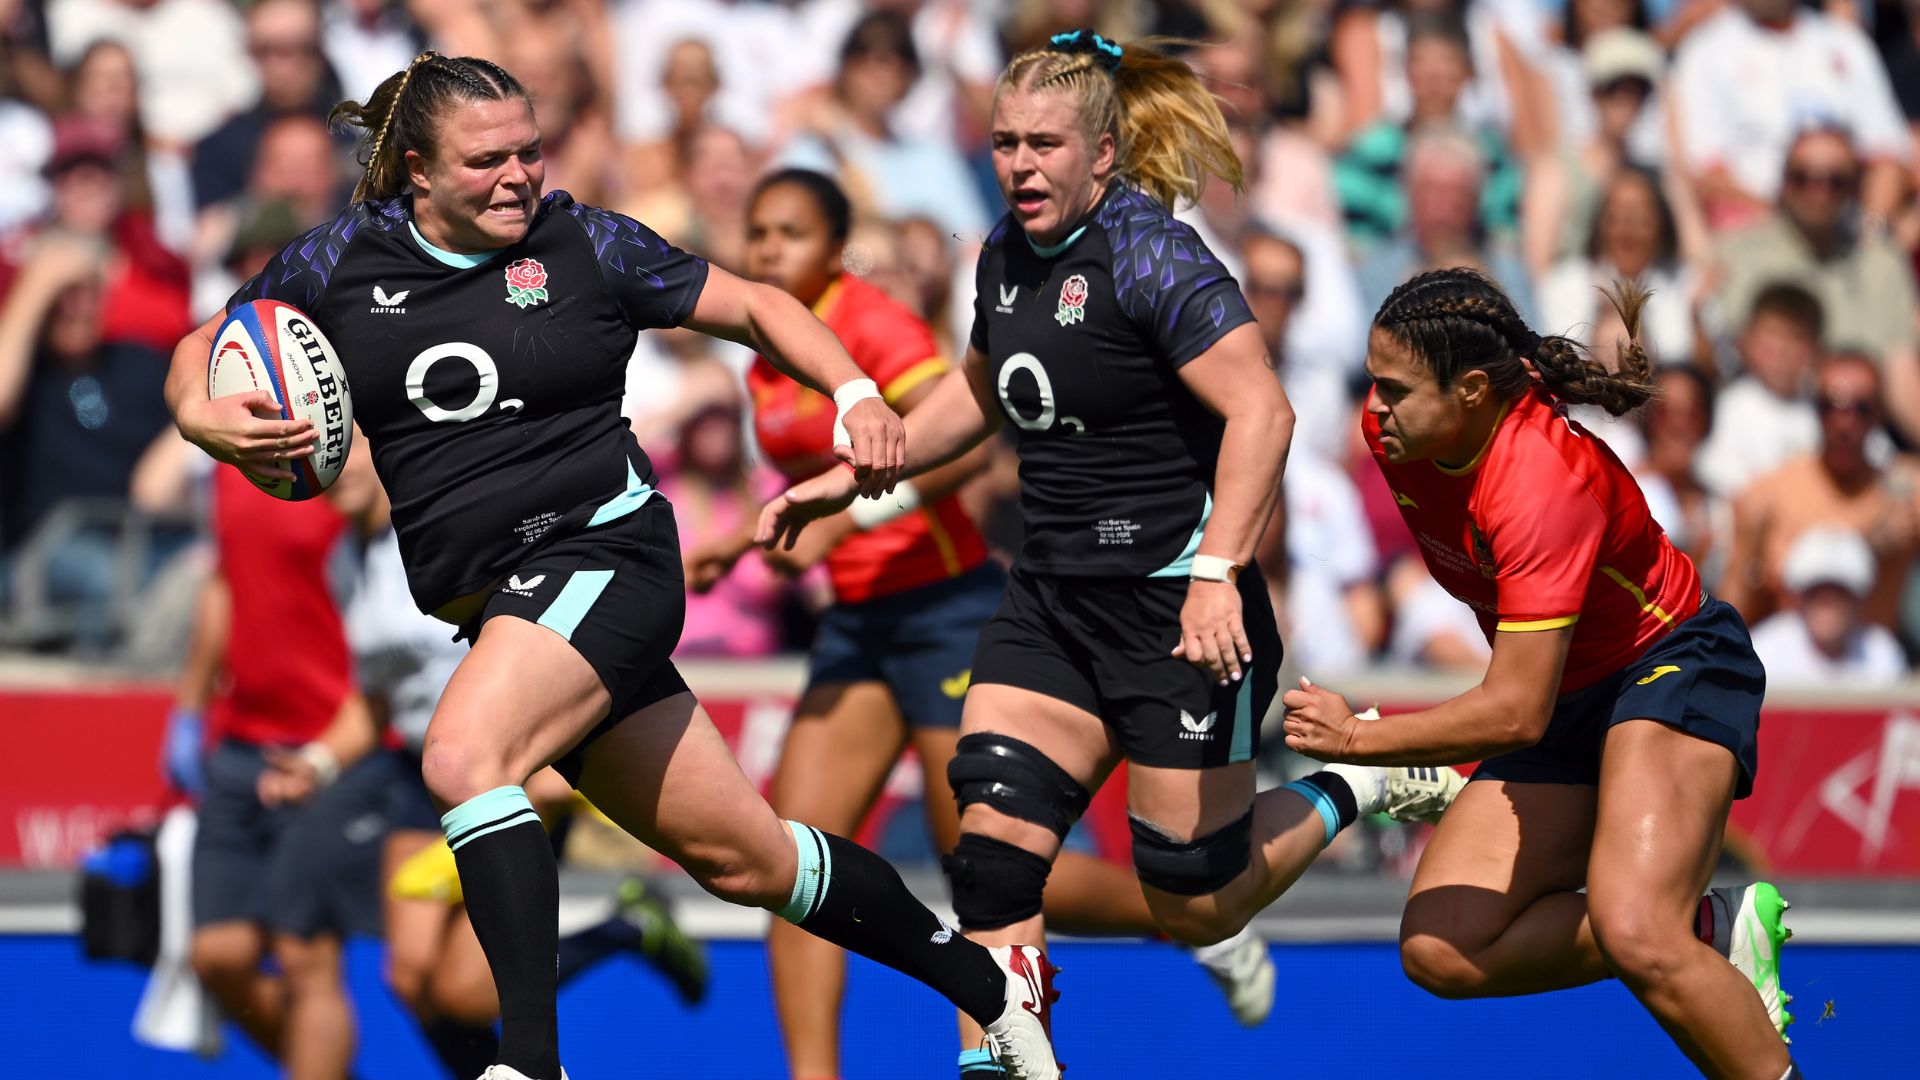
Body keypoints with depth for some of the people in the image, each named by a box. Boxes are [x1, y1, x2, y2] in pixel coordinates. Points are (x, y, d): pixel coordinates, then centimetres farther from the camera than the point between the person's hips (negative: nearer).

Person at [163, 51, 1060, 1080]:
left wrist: (856, 393, -8)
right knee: (741, 857, 8)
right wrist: (204, 418, -7)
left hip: (601, 546, -5)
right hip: (485, 599, 5)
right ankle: (983, 978, 24)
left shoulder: (587, 244, -1)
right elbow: (202, 347, 16)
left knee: (463, 755, -31)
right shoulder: (342, 261, 6)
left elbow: (756, 308, 8)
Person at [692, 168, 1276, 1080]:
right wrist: (741, 544, 13)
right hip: (857, 621, 8)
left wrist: (840, 521, -30)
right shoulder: (769, 365, 11)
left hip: (945, 607, -8)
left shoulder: (873, 324, -15)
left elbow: (963, 445, -27)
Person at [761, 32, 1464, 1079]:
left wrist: (1217, 576, -31)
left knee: (1193, 906, 1)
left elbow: (1261, 413, -24)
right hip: (1051, 601, 7)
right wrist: (848, 477, 20)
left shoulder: (1152, 257, -17)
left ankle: (1351, 788, 27)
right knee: (991, 851, -9)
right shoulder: (1007, 254, 7)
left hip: (1179, 607, -7)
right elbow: (977, 393, 26)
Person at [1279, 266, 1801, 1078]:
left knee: (1633, 935, -32)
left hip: (1673, 664, -9)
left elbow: (1515, 713, -33)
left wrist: (1357, 740, -24)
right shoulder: (1394, 432, -8)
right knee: (1439, 952, -6)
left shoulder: (1543, 482, -32)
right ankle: (1712, 934, 1)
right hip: (1567, 697, 9)